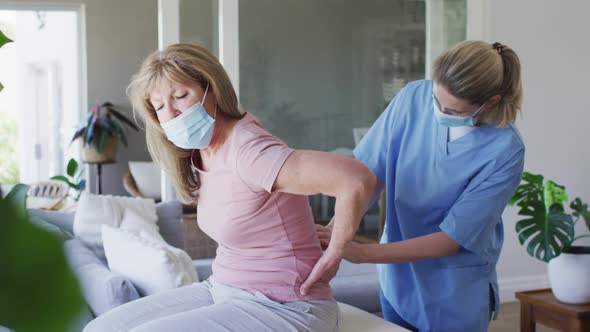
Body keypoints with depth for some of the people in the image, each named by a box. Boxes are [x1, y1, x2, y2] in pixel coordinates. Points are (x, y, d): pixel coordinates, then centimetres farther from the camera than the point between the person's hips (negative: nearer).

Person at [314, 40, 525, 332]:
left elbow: (452, 239, -22)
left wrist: (360, 253, -26)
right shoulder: (414, 98, -14)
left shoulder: (505, 151, -23)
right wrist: (334, 232, -25)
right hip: (397, 278, 3)